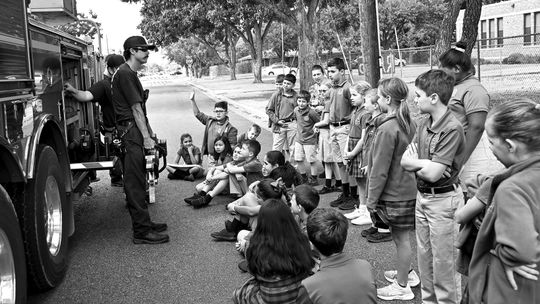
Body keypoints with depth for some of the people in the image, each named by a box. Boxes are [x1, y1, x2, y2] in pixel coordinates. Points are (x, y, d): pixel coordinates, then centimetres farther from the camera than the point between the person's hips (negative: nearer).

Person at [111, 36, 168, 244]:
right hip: (130, 132, -11)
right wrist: (146, 137, -18)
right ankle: (141, 232, -4)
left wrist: (149, 133, 20)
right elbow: (135, 109, -17)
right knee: (135, 183, -8)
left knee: (137, 182, 15)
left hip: (135, 133, 11)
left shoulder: (131, 74, 20)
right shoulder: (125, 74, -12)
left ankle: (144, 223, 24)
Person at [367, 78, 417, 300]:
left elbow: (380, 169, -19)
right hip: (408, 188, 8)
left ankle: (402, 287, 15)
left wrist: (372, 198, -11)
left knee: (401, 238, 3)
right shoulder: (409, 123, 5)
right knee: (402, 237, 20)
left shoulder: (387, 129, -22)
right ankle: (404, 273, 34)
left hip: (394, 192, -8)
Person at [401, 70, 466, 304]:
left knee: (444, 261, 4)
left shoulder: (452, 129, -21)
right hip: (422, 196, 8)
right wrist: (426, 165, -17)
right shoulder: (424, 124, 5)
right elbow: (405, 161, 1)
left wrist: (415, 162, -8)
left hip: (443, 199, -8)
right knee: (424, 257, 19)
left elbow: (433, 173, -24)